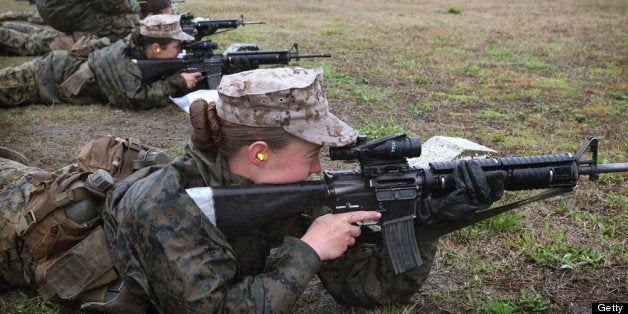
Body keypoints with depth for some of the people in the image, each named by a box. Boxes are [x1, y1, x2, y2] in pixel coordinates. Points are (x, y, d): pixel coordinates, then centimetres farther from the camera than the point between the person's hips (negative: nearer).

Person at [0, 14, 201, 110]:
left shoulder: (137, 48, -9)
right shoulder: (122, 60, -34)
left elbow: (160, 83, 2)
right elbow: (135, 100, -42)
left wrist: (189, 80, -15)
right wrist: (176, 82, -36)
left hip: (63, 65, 7)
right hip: (47, 76, -7)